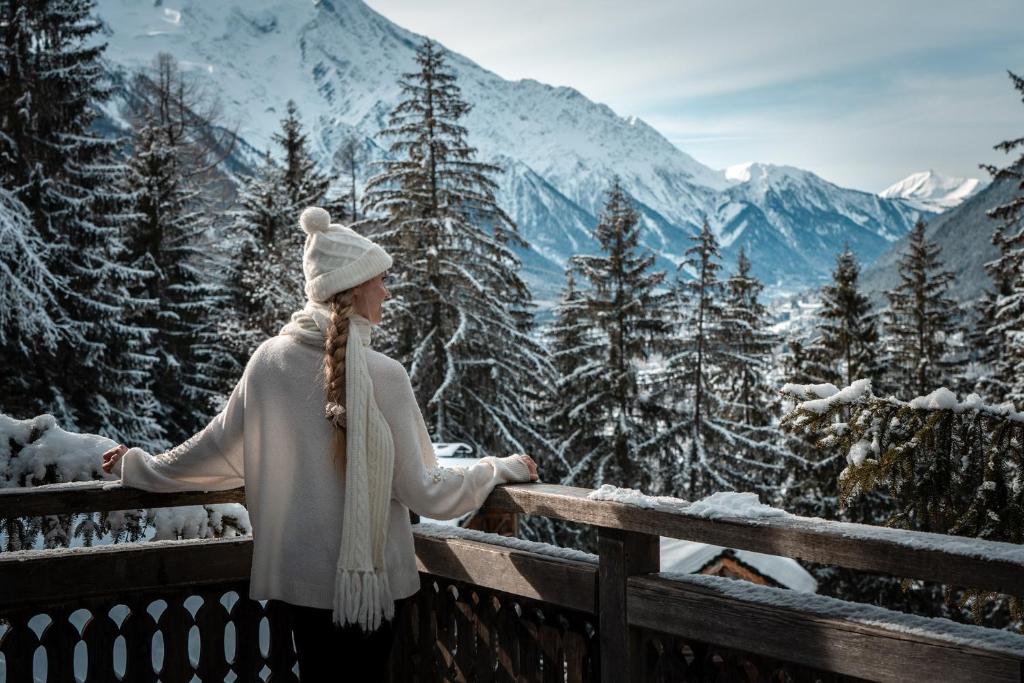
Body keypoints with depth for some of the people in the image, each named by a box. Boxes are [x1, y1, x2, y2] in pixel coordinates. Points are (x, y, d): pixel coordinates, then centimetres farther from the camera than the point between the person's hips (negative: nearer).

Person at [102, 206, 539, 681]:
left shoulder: (268, 360, -4)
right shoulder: (382, 375, -15)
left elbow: (219, 452, 6)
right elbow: (422, 492, -11)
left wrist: (140, 468, 24)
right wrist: (501, 469, 3)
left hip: (295, 571, 5)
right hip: (366, 573, -4)